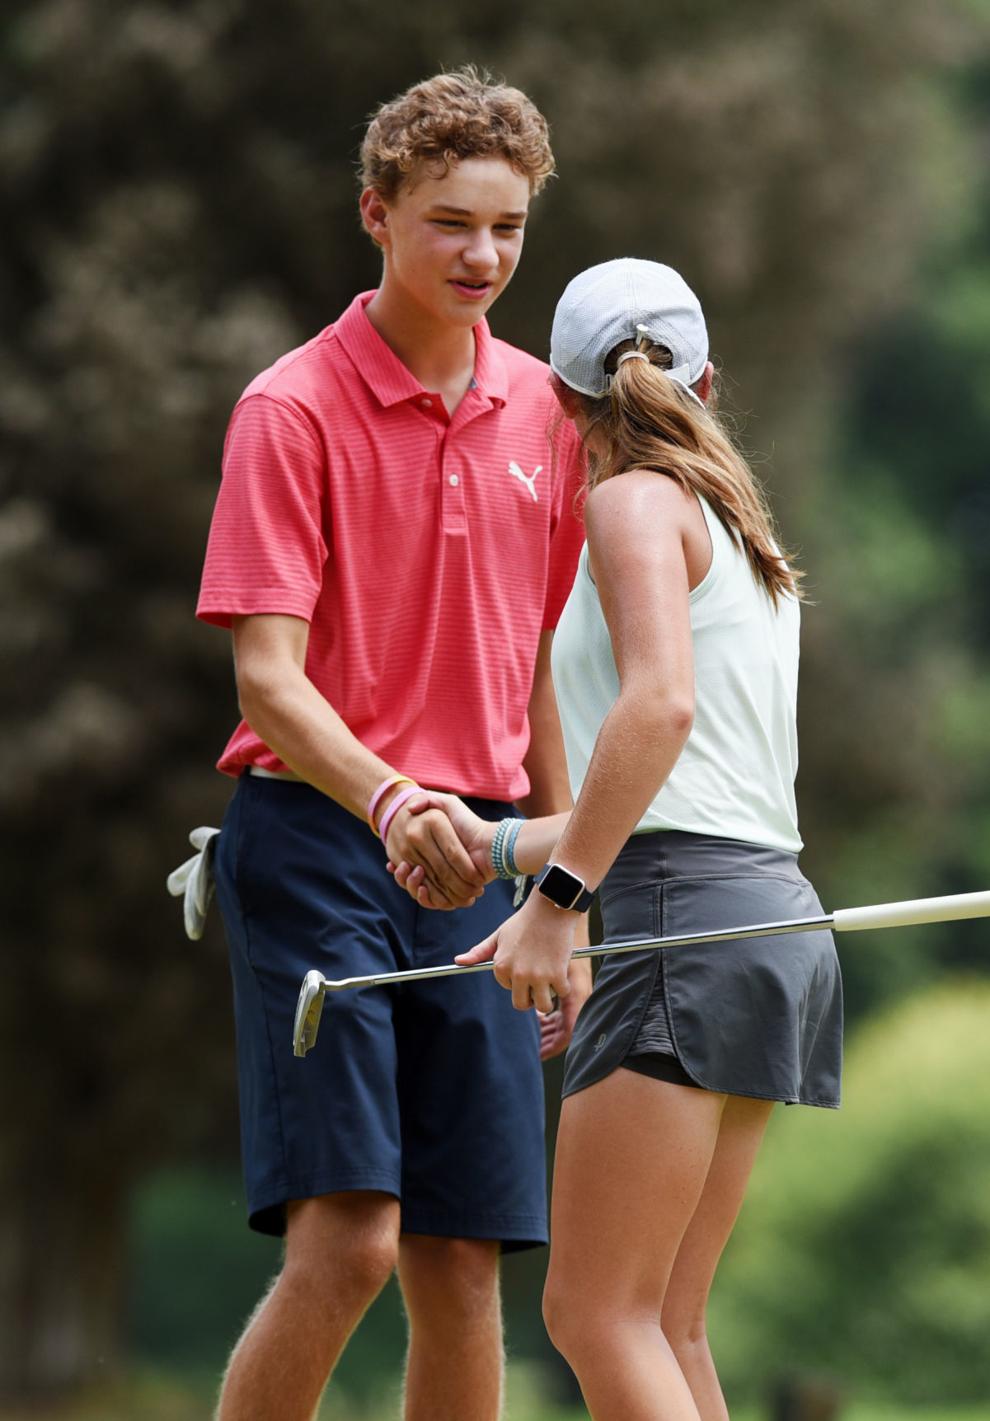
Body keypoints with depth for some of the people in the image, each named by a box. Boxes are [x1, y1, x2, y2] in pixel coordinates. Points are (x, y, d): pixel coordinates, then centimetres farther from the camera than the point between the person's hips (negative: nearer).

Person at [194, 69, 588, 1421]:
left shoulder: (539, 411, 12)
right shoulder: (294, 410, -6)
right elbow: (266, 676, -13)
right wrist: (388, 802, -31)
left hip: (473, 867, 5)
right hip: (319, 844, -5)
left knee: (463, 1264, 2)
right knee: (345, 1237, -16)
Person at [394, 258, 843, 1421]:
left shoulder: (636, 502, -2)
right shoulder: (740, 534, 24)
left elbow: (661, 705, -19)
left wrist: (558, 899, -20)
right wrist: (502, 847, 15)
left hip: (690, 925, -9)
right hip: (774, 911, 9)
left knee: (594, 1315, -9)